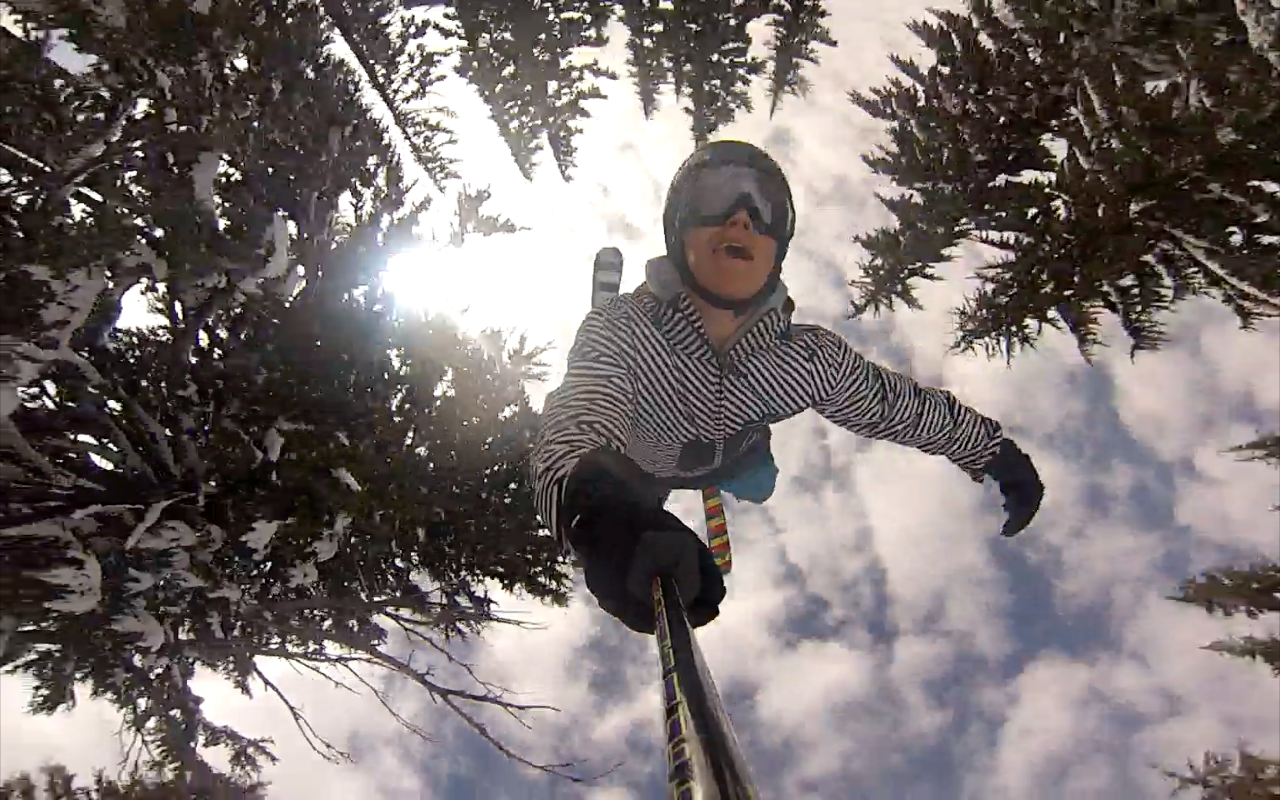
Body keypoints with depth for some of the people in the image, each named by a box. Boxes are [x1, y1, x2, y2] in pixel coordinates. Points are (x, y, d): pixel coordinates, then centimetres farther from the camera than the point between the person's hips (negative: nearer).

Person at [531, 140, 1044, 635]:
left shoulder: (813, 360, -37)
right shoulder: (621, 331, -47)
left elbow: (902, 406, -20)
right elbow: (572, 432, -61)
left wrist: (996, 452, -6)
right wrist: (600, 512, -84)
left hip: (732, 454, 3)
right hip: (637, 464, -3)